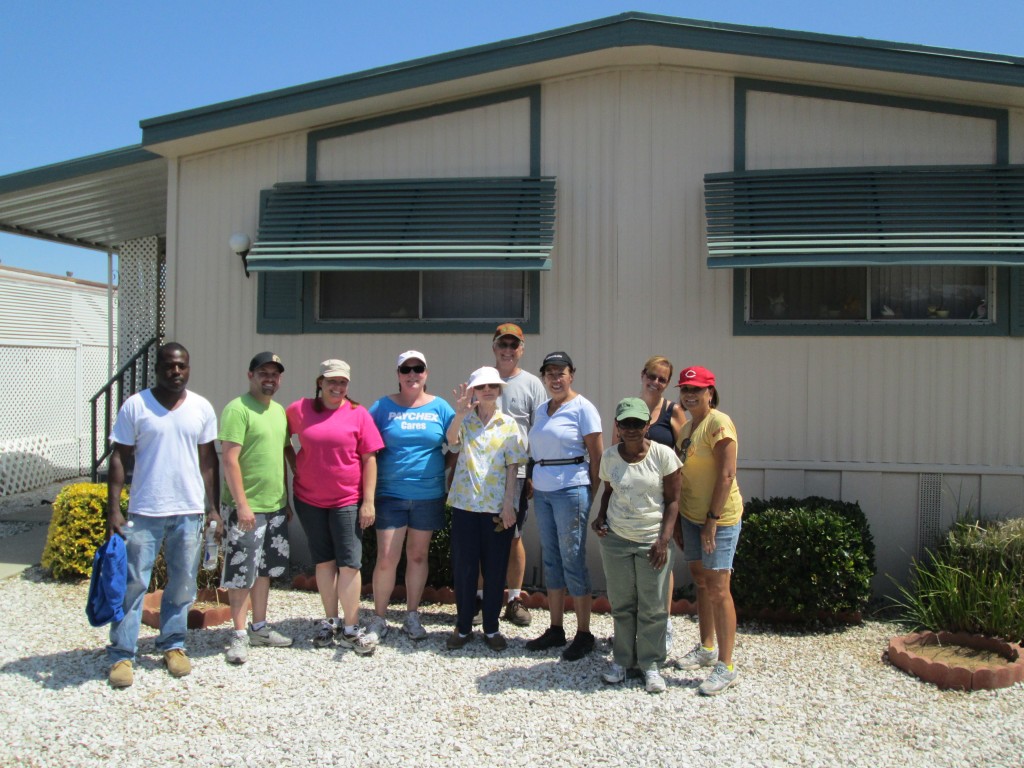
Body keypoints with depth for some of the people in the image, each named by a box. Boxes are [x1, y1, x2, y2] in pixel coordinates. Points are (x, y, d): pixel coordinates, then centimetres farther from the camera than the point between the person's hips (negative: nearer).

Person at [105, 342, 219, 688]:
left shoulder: (202, 408, 4)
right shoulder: (135, 405, -3)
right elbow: (119, 459, -3)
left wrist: (212, 507, 6)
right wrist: (113, 510, -8)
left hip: (189, 511, 3)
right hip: (144, 511, -2)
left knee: (183, 583, 10)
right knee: (133, 583, 1)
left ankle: (173, 644, 26)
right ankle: (122, 655, 12)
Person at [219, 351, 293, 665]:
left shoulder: (279, 411, 13)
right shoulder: (237, 409, -11)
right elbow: (229, 459, -17)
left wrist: (286, 500, 18)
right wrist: (242, 504, -20)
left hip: (275, 506, 8)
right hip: (245, 507, -8)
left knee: (264, 569, 16)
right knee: (241, 572, 1)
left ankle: (259, 627, 27)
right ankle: (240, 635, 12)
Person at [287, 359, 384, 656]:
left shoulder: (358, 414, -4)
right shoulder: (299, 410, 0)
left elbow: (369, 459, -5)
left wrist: (369, 501, -8)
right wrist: (294, 465, 5)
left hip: (348, 500, -2)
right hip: (309, 498, 2)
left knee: (349, 562, -3)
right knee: (324, 560, 11)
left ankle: (350, 629, 5)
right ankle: (330, 621, 23)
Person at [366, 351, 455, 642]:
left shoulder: (439, 407, 4)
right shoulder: (384, 406, 2)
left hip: (429, 495, 1)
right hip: (390, 494, -1)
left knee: (418, 556, 12)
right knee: (386, 559, -2)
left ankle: (412, 616, 26)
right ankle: (378, 619, 15)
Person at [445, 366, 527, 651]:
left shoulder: (508, 424, 4)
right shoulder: (465, 420, 3)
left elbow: (513, 466, 1)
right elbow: (452, 440, -19)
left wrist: (508, 504, -7)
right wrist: (460, 413, -38)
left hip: (498, 506, 0)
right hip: (465, 503, 0)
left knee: (495, 568, 7)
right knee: (463, 566, 6)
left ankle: (491, 628, 20)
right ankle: (463, 626, 20)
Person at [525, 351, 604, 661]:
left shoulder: (582, 408, -7)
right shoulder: (541, 410, 14)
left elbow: (597, 455, -8)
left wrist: (591, 492, -7)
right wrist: (534, 481, 10)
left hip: (570, 490, -7)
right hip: (542, 490, 7)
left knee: (573, 561, -2)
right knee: (551, 561, 12)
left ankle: (583, 634, 9)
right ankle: (555, 629, 22)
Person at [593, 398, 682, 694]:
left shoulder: (663, 455, -10)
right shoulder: (609, 456, -1)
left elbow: (673, 500, -5)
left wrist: (664, 540, -12)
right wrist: (600, 516, -2)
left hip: (652, 541, -2)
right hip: (615, 539, 2)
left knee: (653, 606, 4)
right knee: (621, 604, 10)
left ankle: (650, 663, 18)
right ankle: (623, 658, 24)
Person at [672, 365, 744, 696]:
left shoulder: (719, 423, -14)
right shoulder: (686, 428, 13)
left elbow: (726, 475, -19)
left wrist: (712, 520, -20)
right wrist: (678, 521, 15)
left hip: (719, 518, -9)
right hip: (690, 516, 9)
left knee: (718, 590, -5)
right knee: (700, 581, 17)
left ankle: (725, 666, 3)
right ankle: (706, 649, 32)